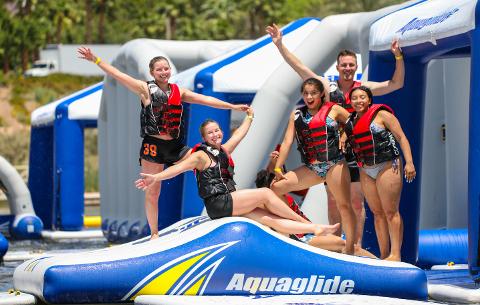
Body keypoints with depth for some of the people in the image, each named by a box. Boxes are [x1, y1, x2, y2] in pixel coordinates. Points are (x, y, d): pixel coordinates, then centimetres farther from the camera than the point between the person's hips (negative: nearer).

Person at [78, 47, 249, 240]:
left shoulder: (178, 92, 10)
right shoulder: (146, 89, -2)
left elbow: (205, 99, 10)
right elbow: (117, 74, -6)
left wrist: (232, 107, 8)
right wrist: (95, 60, -12)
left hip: (175, 146, 4)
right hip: (153, 146, -4)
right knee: (152, 192, 1)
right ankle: (154, 234, 12)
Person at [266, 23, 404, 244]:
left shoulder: (364, 88, 3)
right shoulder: (327, 86, 1)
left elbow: (396, 84, -2)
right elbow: (298, 67, 0)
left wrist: (399, 58, -15)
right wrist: (279, 45, -4)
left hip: (356, 152, 0)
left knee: (357, 202, 0)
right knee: (333, 202, 6)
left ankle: (357, 245, 5)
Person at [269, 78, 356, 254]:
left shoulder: (333, 110, 1)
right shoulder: (297, 115, 10)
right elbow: (287, 142, 6)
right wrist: (277, 169, 3)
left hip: (335, 164, -4)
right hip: (311, 168, 4)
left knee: (344, 205, -9)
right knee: (275, 188, -5)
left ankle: (350, 250, -6)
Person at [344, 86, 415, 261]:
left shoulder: (381, 115, -7)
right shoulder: (351, 121, 10)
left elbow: (401, 137, -9)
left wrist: (409, 163, -16)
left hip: (387, 166, -7)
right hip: (366, 171, 7)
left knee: (390, 212, -7)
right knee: (377, 213, 8)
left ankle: (395, 254, -8)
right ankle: (383, 255, 12)